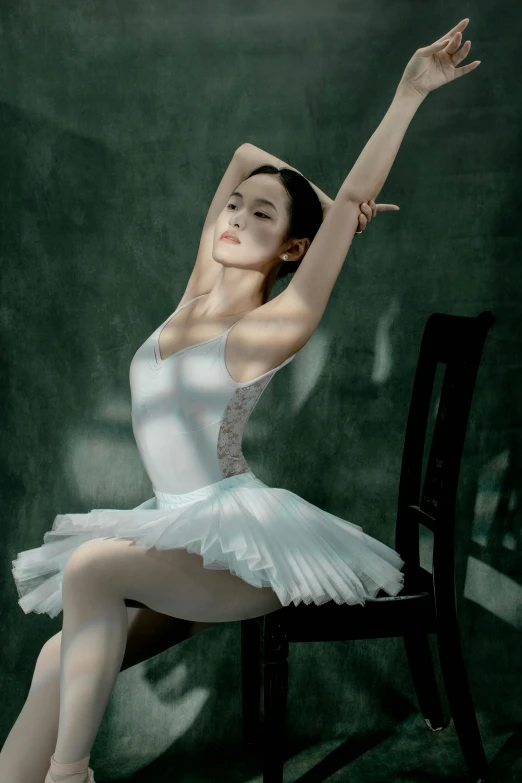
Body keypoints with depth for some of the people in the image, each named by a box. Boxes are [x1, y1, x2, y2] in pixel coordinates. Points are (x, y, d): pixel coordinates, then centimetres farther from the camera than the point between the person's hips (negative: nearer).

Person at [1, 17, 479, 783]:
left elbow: (355, 200, -19)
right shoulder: (197, 293, 8)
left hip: (242, 546, -7)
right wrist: (306, 191, 11)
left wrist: (411, 91, -22)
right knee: (63, 660, -10)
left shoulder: (271, 329, -10)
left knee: (92, 566, -29)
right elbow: (245, 154, 17)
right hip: (177, 536, 7)